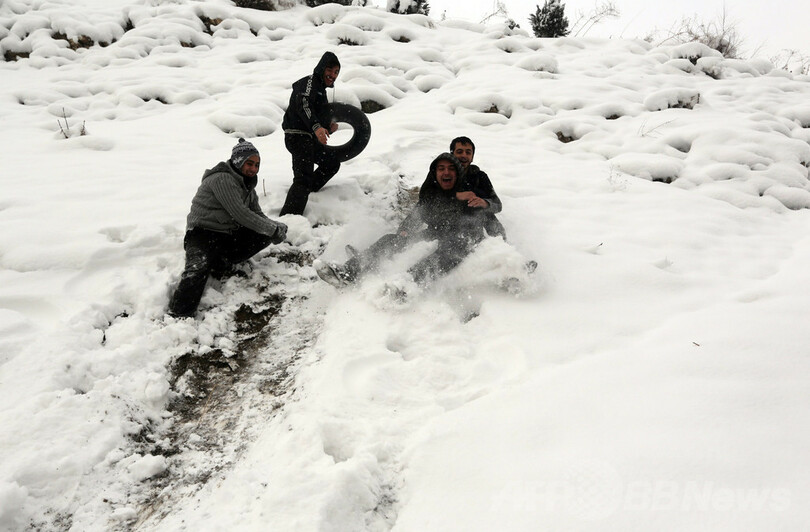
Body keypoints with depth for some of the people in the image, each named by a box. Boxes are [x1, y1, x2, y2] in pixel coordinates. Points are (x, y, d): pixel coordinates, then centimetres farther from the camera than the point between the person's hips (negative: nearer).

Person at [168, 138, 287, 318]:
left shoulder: (247, 184, 15)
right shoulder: (222, 179, -14)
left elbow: (257, 214, 15)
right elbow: (240, 214, -21)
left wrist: (276, 226, -7)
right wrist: (273, 229, -17)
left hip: (230, 235, 8)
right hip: (203, 233, -8)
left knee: (266, 235, -8)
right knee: (198, 269, -33)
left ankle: (222, 262, -9)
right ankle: (178, 316, -40)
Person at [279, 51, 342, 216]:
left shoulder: (320, 88, 24)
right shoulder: (309, 82, -7)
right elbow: (303, 105, -28)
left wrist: (329, 127, 6)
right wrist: (316, 127, -44)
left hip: (310, 139, 10)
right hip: (298, 136, -10)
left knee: (332, 163, 23)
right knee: (303, 178, -21)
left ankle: (308, 193, 27)